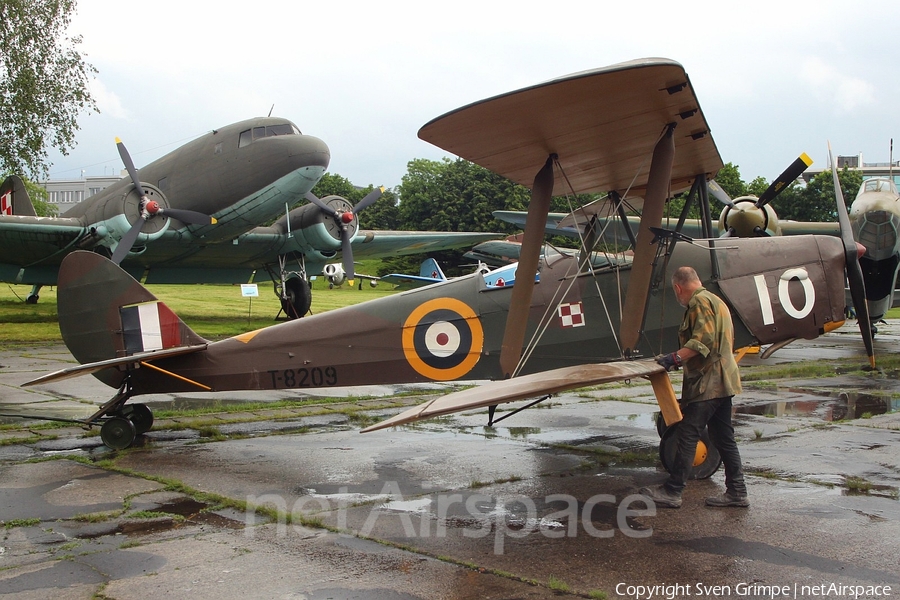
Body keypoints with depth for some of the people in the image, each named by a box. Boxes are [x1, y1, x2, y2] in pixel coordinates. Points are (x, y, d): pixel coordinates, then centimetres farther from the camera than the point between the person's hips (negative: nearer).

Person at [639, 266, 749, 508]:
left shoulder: (699, 302, -11)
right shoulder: (715, 301, 22)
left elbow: (704, 338, -23)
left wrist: (677, 357, -29)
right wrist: (681, 359, 28)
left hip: (707, 383, -11)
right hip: (720, 382, 11)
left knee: (687, 435, -9)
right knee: (723, 436, 12)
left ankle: (672, 491, -8)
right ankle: (736, 491, 15)